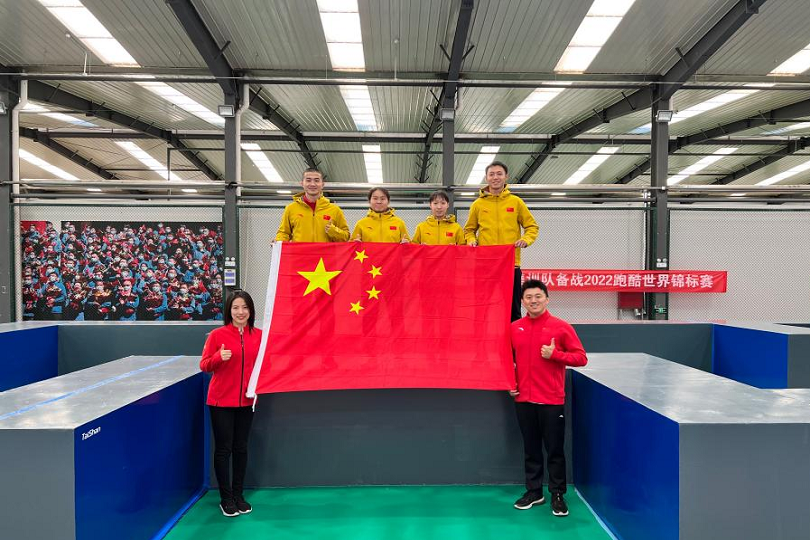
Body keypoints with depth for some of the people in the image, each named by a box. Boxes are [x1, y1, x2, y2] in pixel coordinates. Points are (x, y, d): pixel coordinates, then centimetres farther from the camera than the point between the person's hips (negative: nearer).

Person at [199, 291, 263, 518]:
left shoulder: (259, 335, 0)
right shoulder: (218, 334, -8)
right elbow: (204, 365, -7)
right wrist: (219, 357, -24)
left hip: (246, 400, 3)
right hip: (221, 400, -3)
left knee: (241, 448, 12)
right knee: (223, 448, 5)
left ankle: (239, 495, 27)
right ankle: (226, 498, 20)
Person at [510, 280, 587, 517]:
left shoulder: (560, 326, -5)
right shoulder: (515, 328, 4)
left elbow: (581, 357, -4)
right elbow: (510, 358, 17)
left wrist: (555, 354, -16)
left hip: (552, 400, -3)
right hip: (523, 399, 3)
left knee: (554, 449, 6)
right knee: (531, 449, 14)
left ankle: (557, 495, 21)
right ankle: (534, 491, 27)